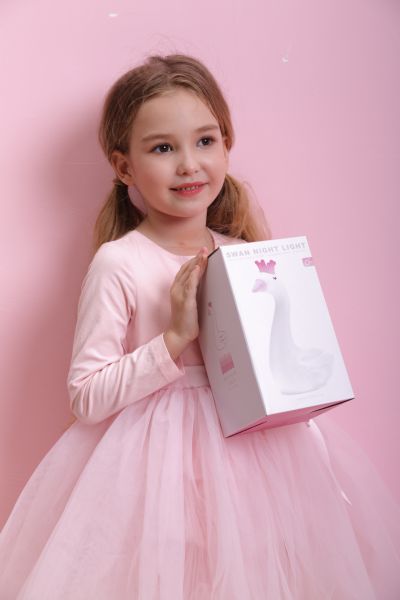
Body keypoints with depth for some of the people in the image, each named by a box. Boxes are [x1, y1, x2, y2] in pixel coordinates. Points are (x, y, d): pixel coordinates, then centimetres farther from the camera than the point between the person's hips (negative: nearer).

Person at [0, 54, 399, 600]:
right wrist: (176, 339, -24)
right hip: (157, 451, -4)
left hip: (253, 443, 5)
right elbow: (85, 399, -14)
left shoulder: (242, 256, 2)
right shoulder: (119, 262, -13)